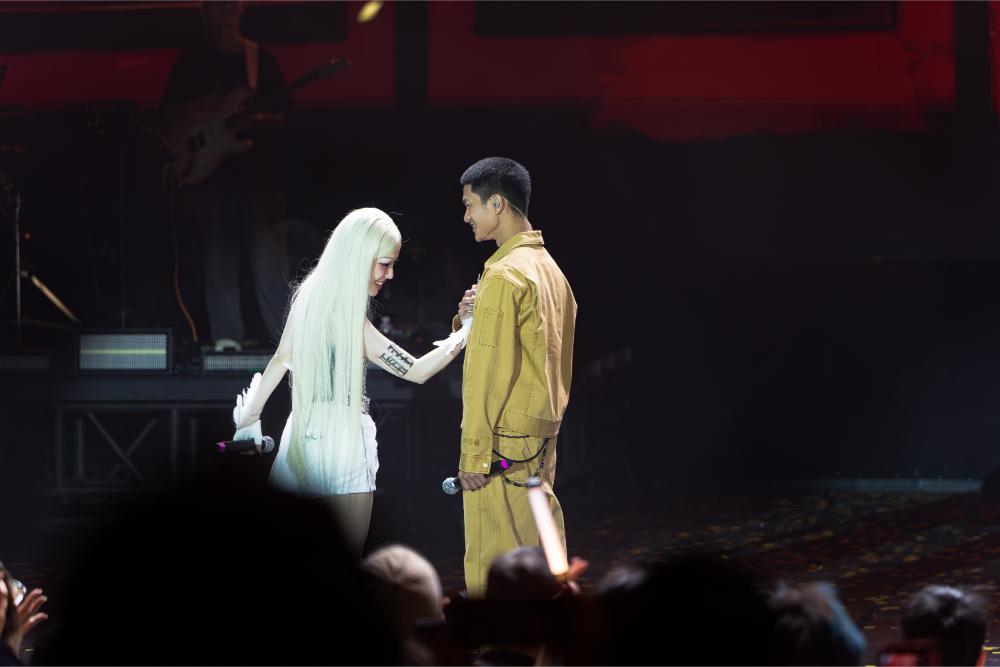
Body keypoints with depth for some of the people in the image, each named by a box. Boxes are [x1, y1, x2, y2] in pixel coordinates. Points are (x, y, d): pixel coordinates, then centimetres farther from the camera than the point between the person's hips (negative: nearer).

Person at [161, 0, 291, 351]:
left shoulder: (260, 58, 12)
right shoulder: (191, 62, 9)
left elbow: (280, 111, 11)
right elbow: (172, 114, 2)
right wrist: (218, 104, -11)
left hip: (256, 170, 0)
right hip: (209, 173, 0)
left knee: (270, 255, -7)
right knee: (219, 258, 0)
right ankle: (226, 336, 3)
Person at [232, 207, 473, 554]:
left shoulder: (308, 295, 5)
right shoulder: (348, 317, -18)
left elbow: (281, 360, 14)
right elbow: (416, 371, -18)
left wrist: (250, 415, 23)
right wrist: (466, 332, -13)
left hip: (302, 431, 8)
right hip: (341, 432, -8)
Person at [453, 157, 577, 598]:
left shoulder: (505, 275, -15)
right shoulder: (549, 268, 13)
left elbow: (489, 371, -17)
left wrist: (474, 453, -14)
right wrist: (477, 316, 3)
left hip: (504, 442, -9)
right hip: (543, 436, 9)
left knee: (493, 562, -6)